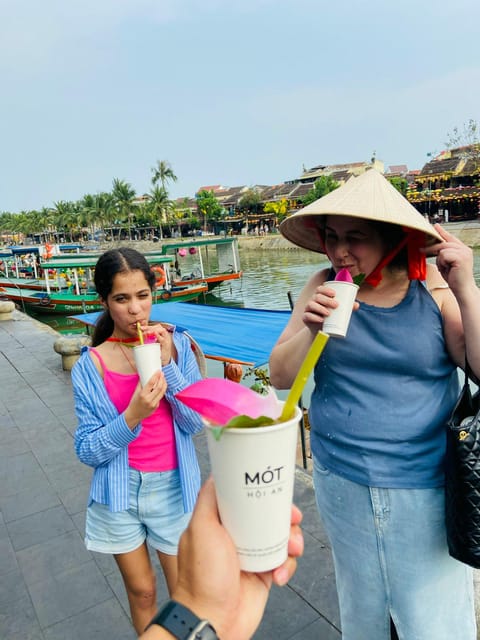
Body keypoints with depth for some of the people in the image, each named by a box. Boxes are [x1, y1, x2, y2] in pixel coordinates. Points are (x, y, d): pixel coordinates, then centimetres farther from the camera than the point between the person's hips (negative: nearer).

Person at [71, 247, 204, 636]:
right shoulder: (91, 366, -9)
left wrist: (167, 364, -22)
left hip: (172, 487, 0)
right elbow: (88, 451, -10)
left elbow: (197, 422, -12)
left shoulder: (175, 344, -8)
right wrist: (132, 416, -26)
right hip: (120, 492, 0)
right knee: (141, 592, 20)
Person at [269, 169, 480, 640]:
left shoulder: (433, 285, -8)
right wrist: (309, 328, -22)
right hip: (341, 481, 2)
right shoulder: (324, 287, -4)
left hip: (425, 490, -2)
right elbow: (279, 377, -4)